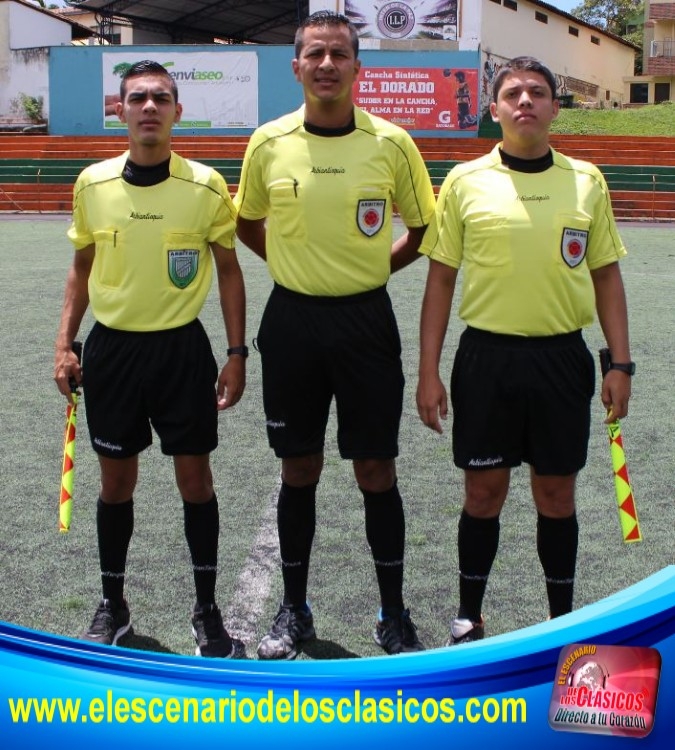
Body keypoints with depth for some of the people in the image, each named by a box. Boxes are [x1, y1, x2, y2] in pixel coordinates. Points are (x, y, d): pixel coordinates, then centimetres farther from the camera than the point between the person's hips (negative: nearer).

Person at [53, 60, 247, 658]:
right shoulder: (92, 184, 0)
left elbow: (228, 269, 2)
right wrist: (64, 345, 5)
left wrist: (237, 353, -3)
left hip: (182, 348, -1)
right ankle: (112, 603, 27)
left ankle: (207, 607, 20)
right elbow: (82, 268, 11)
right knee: (116, 479, 11)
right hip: (112, 347, 2)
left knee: (196, 478, 4)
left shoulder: (206, 186, -6)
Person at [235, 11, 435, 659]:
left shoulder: (392, 143, -4)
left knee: (376, 471, 4)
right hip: (291, 320, 1)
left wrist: (372, 267, 3)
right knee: (299, 469, 10)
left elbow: (422, 227, 9)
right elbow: (247, 225, 15)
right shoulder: (268, 143, -1)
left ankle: (393, 614, 20)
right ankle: (294, 610, 25)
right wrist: (297, 265, 7)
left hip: (366, 321, -1)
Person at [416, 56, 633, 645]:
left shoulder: (587, 181, 5)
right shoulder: (465, 181, 0)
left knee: (557, 494, 10)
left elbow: (606, 275, 9)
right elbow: (441, 279, 2)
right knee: (483, 493, 8)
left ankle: (563, 618, 27)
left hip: (562, 356, 1)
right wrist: (428, 371, -2)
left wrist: (620, 363, 3)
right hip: (487, 354, -1)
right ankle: (468, 617, 25)